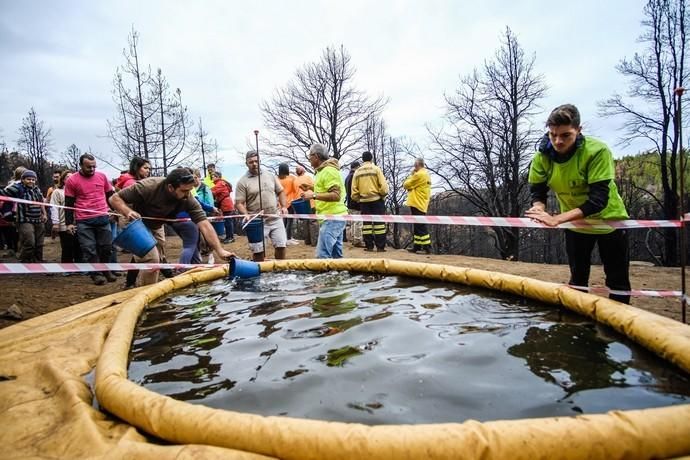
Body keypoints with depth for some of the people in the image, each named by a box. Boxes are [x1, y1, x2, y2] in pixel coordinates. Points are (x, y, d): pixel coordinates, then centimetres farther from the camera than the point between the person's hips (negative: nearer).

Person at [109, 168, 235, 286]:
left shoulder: (188, 199, -27)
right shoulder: (148, 187, -36)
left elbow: (204, 224, -32)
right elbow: (114, 198, -27)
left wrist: (220, 250, -40)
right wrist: (128, 212, -47)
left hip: (156, 227, 5)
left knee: (156, 261, 16)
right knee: (151, 260, -17)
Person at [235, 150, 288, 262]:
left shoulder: (270, 175, 9)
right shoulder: (242, 182, -3)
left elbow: (281, 191, 17)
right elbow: (239, 203, -5)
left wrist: (283, 206, 2)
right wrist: (246, 214, -22)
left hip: (276, 219, 3)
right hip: (257, 222, -3)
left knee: (281, 245, 6)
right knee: (258, 250, 1)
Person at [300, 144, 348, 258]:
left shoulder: (328, 171, -13)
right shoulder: (324, 170, 19)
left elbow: (336, 195, -22)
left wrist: (313, 195, -24)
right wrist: (312, 190, 19)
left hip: (332, 218, -11)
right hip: (334, 217, 11)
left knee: (322, 256, -14)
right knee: (336, 255, 11)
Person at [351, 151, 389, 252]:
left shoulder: (357, 171, 5)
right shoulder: (376, 169, -4)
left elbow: (354, 188, 3)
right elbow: (383, 185, -11)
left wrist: (357, 199, 15)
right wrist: (383, 194, 5)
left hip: (363, 200, 3)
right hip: (376, 199, -3)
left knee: (366, 223, 7)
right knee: (379, 222, 1)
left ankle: (369, 246, 6)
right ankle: (380, 246, -1)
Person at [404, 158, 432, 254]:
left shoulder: (419, 174, -14)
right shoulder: (426, 174, 17)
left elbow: (406, 185, -8)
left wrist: (411, 175, 4)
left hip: (417, 204, -10)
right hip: (421, 204, 10)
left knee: (420, 227, -8)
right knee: (418, 226, 13)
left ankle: (427, 247, -8)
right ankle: (417, 246, 17)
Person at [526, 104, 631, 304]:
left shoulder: (597, 151, -30)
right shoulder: (542, 156, -18)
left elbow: (598, 199, -35)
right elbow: (537, 190, -12)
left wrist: (557, 219, -45)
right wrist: (539, 209, -37)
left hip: (608, 220, -3)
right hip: (575, 224, 3)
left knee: (618, 281, 8)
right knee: (577, 280, 13)